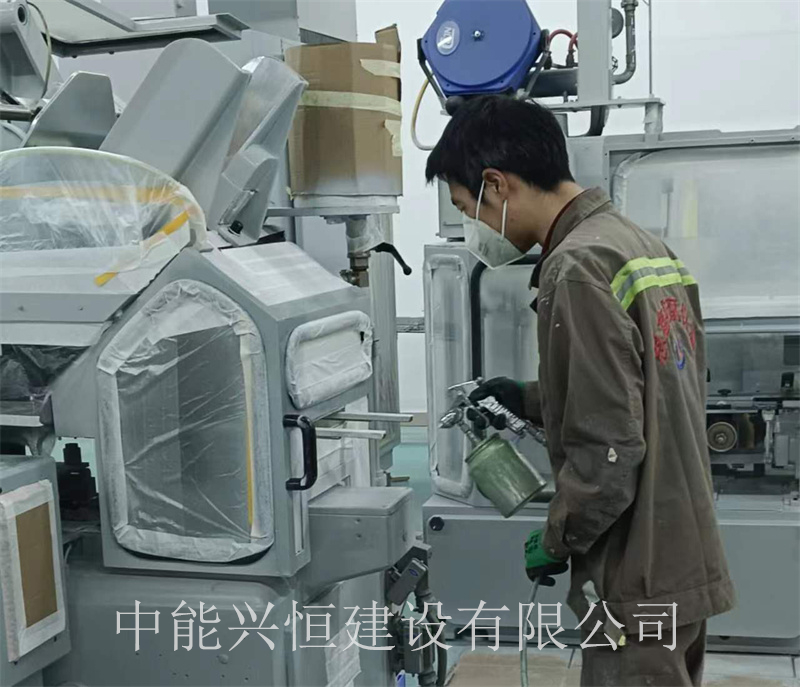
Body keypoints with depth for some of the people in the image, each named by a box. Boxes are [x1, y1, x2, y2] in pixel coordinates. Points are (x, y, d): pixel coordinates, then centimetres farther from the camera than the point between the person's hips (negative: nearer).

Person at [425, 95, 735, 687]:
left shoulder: (577, 267, -20)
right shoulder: (647, 248, 8)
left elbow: (606, 450, -23)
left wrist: (555, 542, -8)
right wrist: (534, 401, 18)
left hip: (638, 577, -9)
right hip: (681, 560, 9)